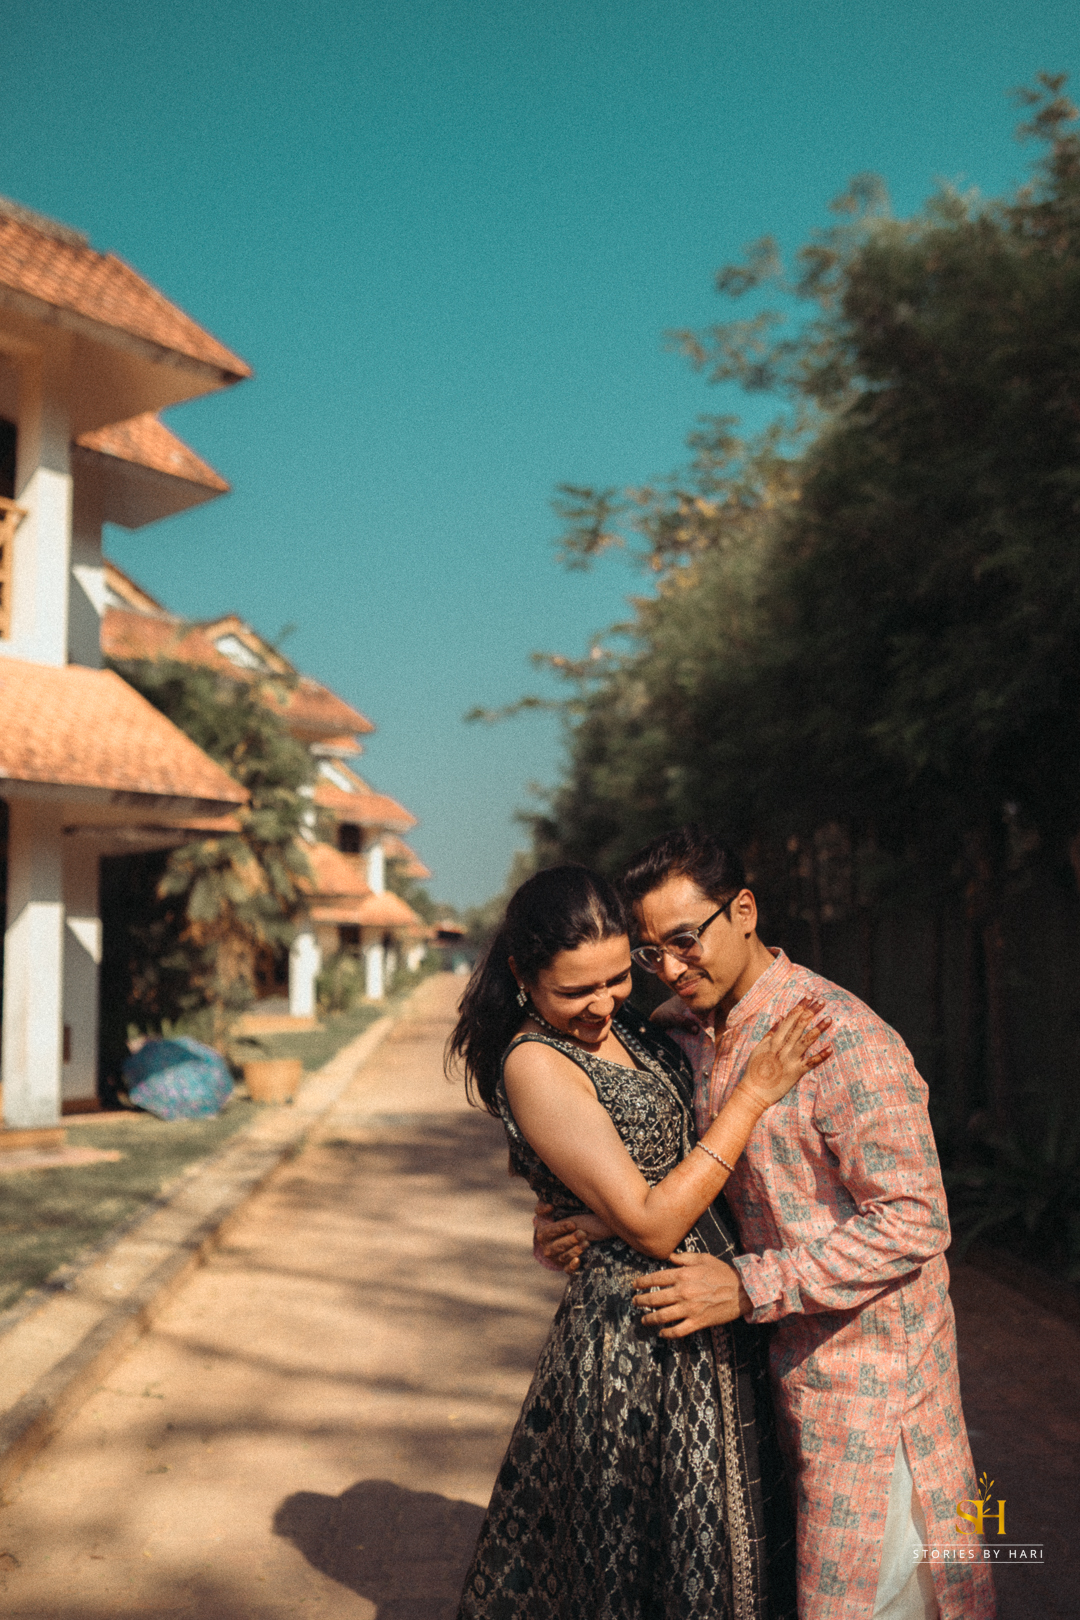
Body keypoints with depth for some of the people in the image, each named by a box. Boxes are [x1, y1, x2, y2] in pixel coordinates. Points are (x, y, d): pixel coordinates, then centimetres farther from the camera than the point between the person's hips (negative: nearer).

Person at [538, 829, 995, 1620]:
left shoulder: (845, 1038, -23)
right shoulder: (680, 1029, 2)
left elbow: (915, 1224, -22)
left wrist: (749, 1287, -25)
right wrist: (597, 1219, -9)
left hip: (868, 1369, -7)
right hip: (783, 1356, 7)